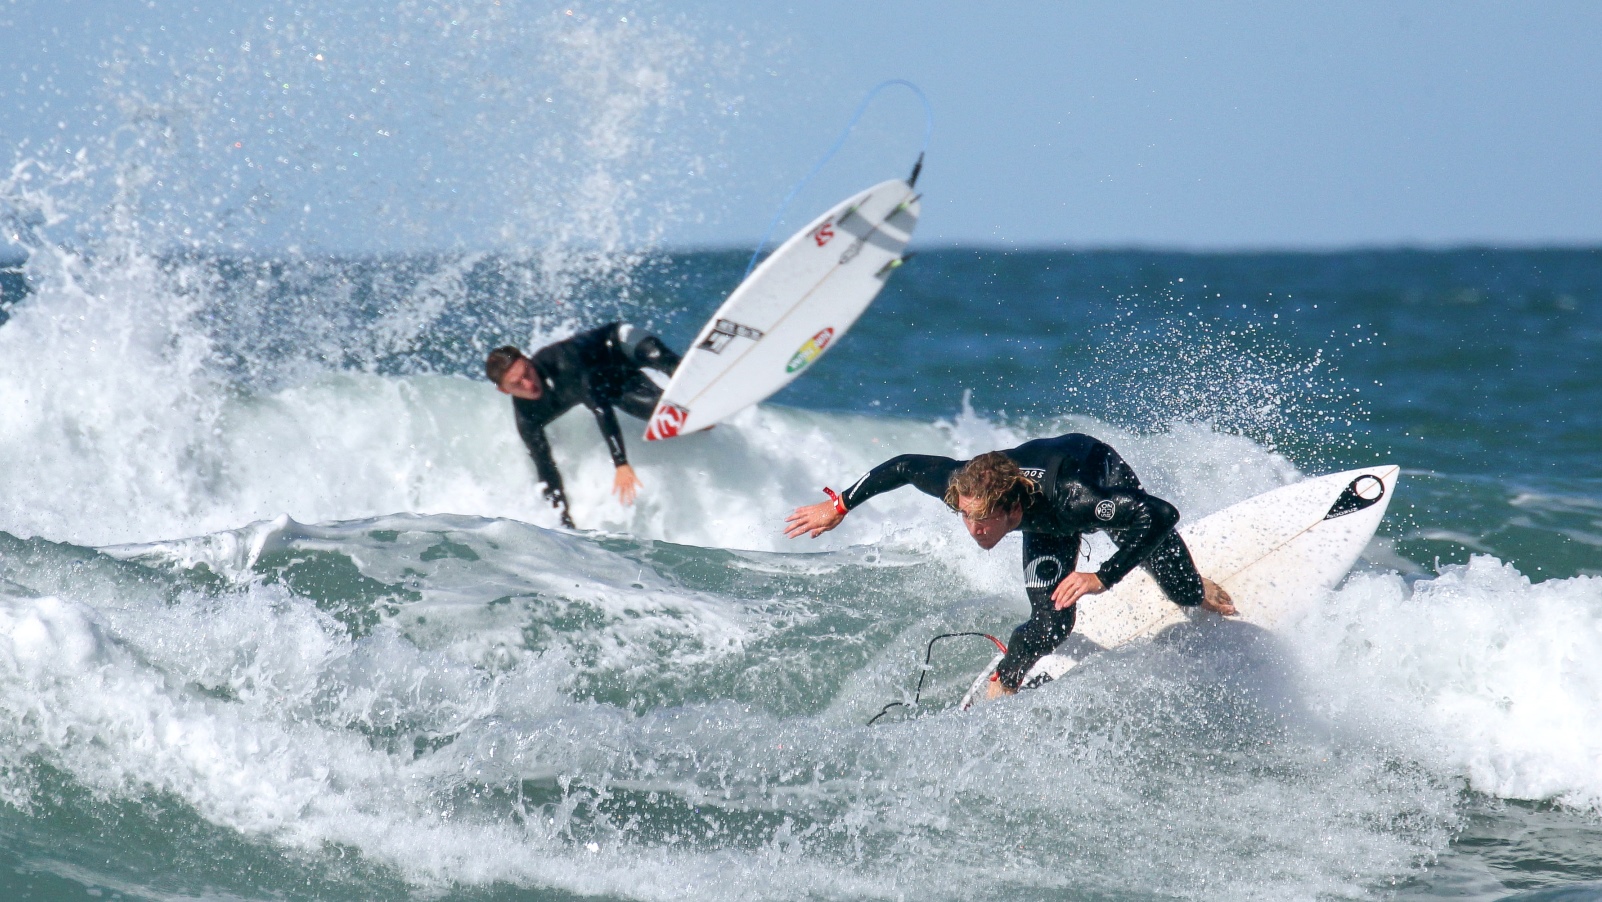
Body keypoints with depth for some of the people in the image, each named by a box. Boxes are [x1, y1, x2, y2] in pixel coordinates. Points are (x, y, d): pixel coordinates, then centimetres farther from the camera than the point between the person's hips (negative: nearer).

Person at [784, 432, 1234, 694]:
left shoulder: (1070, 497, -51)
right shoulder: (965, 484, -39)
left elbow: (1161, 515, -54)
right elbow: (902, 466, -20)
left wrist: (1102, 578, -62)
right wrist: (838, 506, -17)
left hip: (1105, 473, -2)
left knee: (1182, 591, 11)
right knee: (1050, 624, -14)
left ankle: (1197, 587, 49)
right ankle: (999, 688, 13)